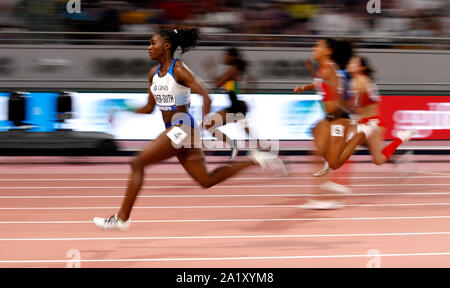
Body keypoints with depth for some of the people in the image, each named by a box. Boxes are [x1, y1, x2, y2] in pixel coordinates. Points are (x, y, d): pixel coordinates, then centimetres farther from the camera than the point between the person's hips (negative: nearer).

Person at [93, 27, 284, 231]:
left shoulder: (179, 69, -13)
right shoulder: (154, 73, 12)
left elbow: (206, 97, -17)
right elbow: (149, 108, 19)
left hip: (182, 128, -9)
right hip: (173, 130, 9)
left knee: (137, 163, -12)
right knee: (207, 181, 12)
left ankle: (122, 218, -7)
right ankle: (254, 160, 19)